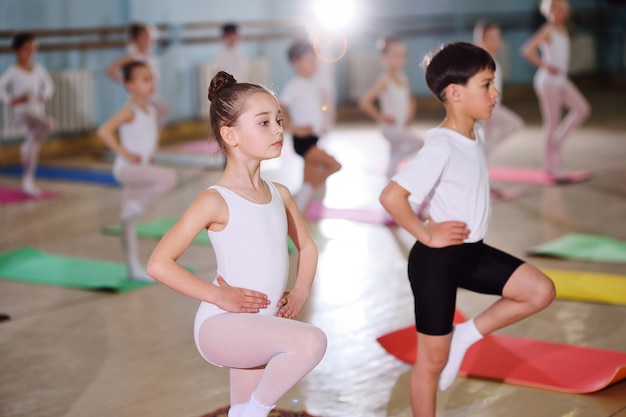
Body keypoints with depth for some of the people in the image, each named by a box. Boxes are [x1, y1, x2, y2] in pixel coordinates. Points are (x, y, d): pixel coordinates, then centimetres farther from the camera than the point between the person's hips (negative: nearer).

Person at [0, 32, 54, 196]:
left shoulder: (39, 69, 8)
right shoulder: (13, 71, -6)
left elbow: (49, 85, 20)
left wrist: (45, 97, 3)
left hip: (38, 112, 5)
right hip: (22, 111, -5)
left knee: (33, 150, 6)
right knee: (47, 125, -33)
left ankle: (28, 182, 15)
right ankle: (27, 147, -15)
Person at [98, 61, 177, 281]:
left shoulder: (151, 110, 11)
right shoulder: (129, 111, -13)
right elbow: (104, 131, -23)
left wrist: (151, 155, 15)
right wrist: (124, 152, -21)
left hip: (141, 170, 8)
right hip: (127, 168, -8)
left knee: (129, 221, 12)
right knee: (169, 178, -28)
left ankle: (134, 268, 16)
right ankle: (135, 208, -14)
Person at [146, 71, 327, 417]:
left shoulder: (279, 194, 8)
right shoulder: (216, 201, -12)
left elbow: (307, 246, 26)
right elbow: (159, 264, -15)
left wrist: (301, 291, 9)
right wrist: (218, 295, -16)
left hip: (262, 330, 7)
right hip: (221, 327, -7)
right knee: (311, 341, -28)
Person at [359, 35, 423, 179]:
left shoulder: (403, 79, 9)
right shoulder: (384, 80, -13)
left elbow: (410, 102, 25)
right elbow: (365, 102, -19)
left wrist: (409, 119, 10)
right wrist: (381, 117, -13)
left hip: (403, 128, 8)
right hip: (391, 127, -8)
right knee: (417, 143, -22)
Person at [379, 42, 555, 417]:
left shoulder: (476, 133, 2)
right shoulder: (441, 148, -24)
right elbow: (391, 196, -32)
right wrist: (426, 235, -20)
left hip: (473, 252, 8)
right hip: (437, 260, -8)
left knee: (541, 291, 0)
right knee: (434, 357, 5)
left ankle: (466, 336, 12)